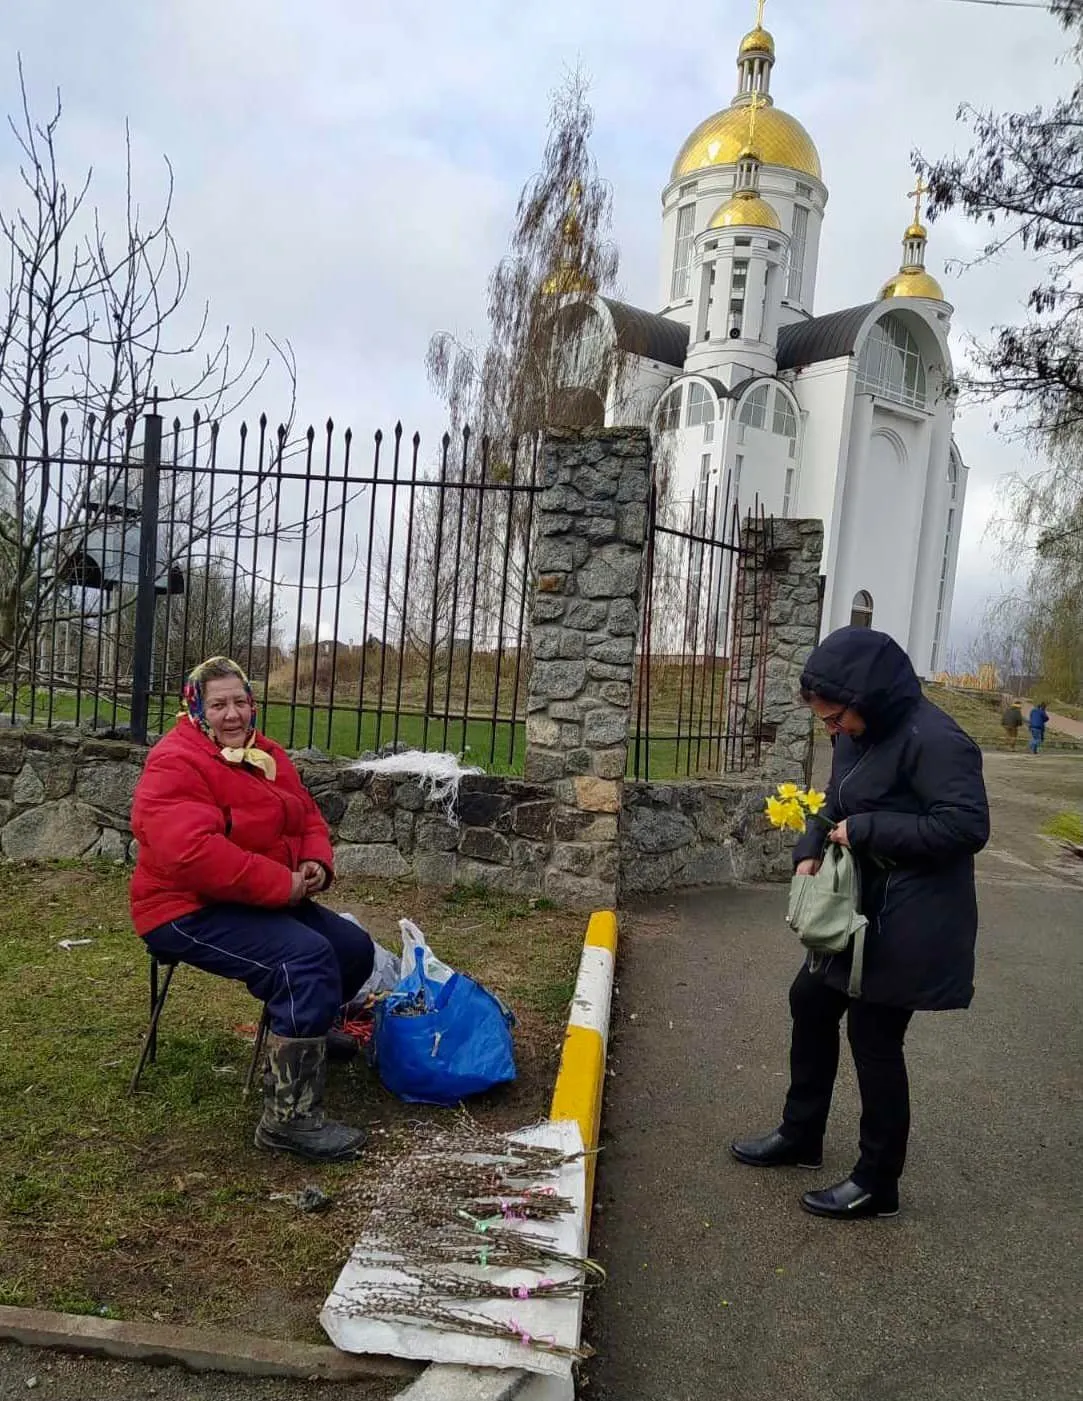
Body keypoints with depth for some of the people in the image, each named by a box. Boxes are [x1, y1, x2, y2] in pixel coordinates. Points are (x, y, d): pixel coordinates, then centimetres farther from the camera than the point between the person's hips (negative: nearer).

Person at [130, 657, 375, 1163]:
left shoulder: (267, 756, 10)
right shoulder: (175, 765, -18)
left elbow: (308, 818, 15)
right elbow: (194, 853, -32)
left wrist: (317, 863, -8)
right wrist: (284, 883, -27)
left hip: (263, 901, 9)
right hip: (192, 912, -9)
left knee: (354, 948, 6)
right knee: (306, 960, -29)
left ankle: (304, 1037, 31)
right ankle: (290, 1118, -23)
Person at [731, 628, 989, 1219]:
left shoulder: (933, 740, -22)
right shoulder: (858, 735, 5)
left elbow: (966, 826, -26)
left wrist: (864, 831, -23)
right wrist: (811, 851, -4)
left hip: (908, 924, -10)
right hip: (859, 909, 10)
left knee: (874, 1038, 1)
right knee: (811, 1002, 18)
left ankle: (877, 1184, 22)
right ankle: (800, 1136, 38)